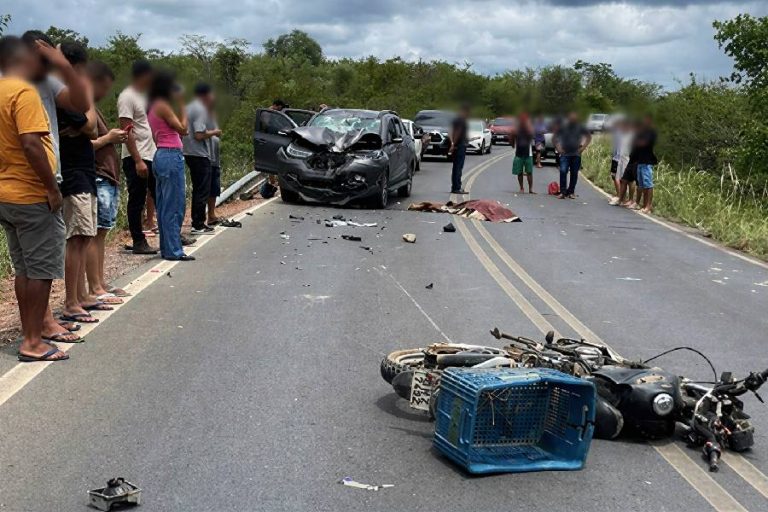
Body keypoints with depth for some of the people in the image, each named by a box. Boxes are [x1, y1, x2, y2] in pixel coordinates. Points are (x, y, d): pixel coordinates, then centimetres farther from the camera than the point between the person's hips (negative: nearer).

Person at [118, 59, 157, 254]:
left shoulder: (144, 95, 16)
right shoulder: (127, 97, -11)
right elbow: (127, 131, -17)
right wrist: (138, 161, -21)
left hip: (151, 156, 9)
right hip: (136, 159, -9)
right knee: (136, 202, 0)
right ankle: (138, 242, 7)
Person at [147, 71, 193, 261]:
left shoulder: (154, 107, 16)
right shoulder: (162, 105, -12)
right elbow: (182, 129, -10)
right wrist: (182, 105, -4)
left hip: (162, 156, 10)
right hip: (171, 156, -10)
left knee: (164, 206, 12)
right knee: (174, 206, -7)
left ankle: (166, 248, 18)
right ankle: (174, 250, -5)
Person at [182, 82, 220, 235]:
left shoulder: (189, 107, 15)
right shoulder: (200, 109, -15)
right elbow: (199, 135, -22)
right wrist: (214, 132, -7)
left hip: (190, 153, 10)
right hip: (199, 154, -10)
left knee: (198, 189, 16)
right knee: (203, 191, -6)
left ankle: (197, 222, 21)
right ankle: (198, 225, -5)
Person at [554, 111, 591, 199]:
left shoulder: (580, 127, 3)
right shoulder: (563, 127, 1)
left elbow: (589, 137, 14)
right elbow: (555, 137, 10)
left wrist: (583, 147, 4)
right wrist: (558, 148, 1)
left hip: (576, 155, 1)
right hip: (565, 154, -1)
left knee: (574, 174, 4)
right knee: (563, 172, -14)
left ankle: (571, 192, 15)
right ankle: (562, 192, -11)